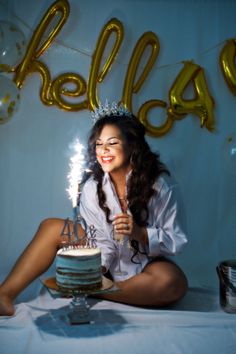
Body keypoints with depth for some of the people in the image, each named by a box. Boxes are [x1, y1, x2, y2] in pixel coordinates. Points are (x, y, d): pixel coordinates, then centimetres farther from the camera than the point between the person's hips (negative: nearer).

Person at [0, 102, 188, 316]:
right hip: (109, 267, 2)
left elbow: (176, 241, -13)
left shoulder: (160, 184, -14)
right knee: (52, 227, -11)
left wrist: (139, 232, -28)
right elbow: (102, 242, -9)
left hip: (146, 265, -2)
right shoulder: (92, 187, -8)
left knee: (174, 283, -36)